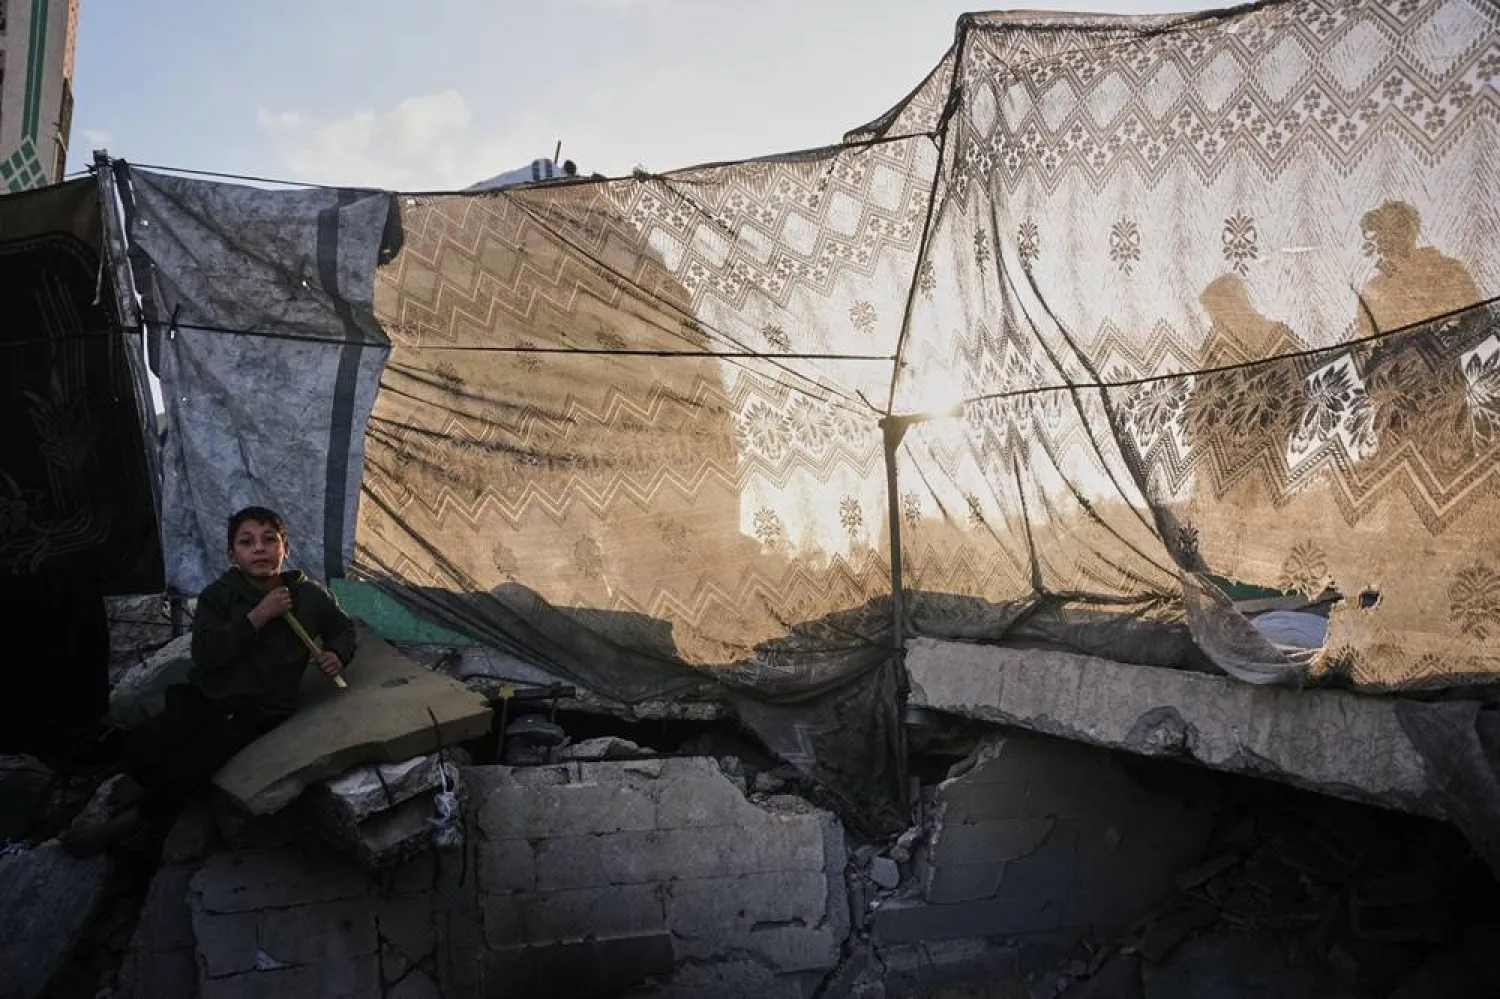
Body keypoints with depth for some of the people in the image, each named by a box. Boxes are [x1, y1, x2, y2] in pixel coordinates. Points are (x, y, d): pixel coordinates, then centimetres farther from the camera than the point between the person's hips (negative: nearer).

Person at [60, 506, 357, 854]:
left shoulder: (310, 596, -2)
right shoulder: (218, 594, -4)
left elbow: (344, 628, 18)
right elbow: (205, 654, -17)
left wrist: (337, 655, -5)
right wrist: (258, 616, -23)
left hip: (259, 710, -2)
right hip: (207, 695, 2)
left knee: (181, 774, -21)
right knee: (137, 754, -19)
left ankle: (129, 821, 12)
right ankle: (143, 781, 21)